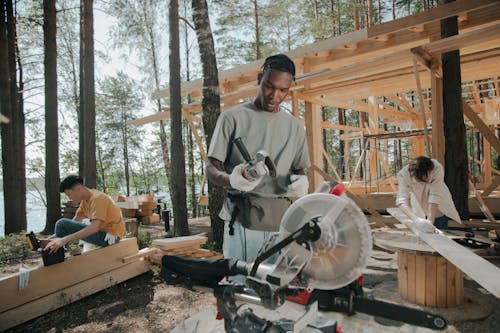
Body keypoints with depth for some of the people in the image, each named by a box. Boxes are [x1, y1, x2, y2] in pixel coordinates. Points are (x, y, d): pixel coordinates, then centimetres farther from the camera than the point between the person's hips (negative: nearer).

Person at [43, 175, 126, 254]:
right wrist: (54, 237, 0)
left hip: (109, 237, -10)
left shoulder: (97, 198, -19)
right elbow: (74, 222, 10)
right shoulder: (85, 199, 9)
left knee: (62, 224, -12)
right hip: (103, 231, 10)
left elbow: (94, 227, -31)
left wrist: (64, 240, -34)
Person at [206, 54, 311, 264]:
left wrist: (301, 182, -5)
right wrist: (230, 179, -22)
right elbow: (211, 168, 1)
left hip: (281, 219, 3)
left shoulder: (294, 126, 13)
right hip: (241, 217, -3)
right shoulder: (233, 118, 2)